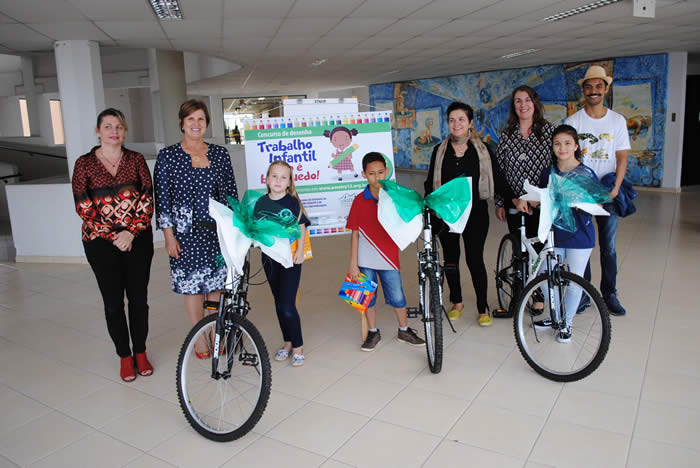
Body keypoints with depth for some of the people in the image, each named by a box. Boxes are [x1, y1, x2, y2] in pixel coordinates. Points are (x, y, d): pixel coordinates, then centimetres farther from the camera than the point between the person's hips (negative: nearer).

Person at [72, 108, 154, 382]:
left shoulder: (136, 160, 3)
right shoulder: (84, 164, 0)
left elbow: (147, 199, -1)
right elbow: (83, 207, -4)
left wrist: (131, 232, -11)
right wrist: (112, 236, -10)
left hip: (137, 239, 1)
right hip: (101, 242, -1)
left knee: (138, 298, 8)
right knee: (113, 302, 7)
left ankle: (141, 352, 25)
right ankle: (124, 356, 23)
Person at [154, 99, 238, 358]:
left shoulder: (220, 153, 6)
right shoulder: (167, 156, -1)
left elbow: (231, 192, 9)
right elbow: (162, 198, -2)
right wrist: (169, 236, -7)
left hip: (218, 230, 2)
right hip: (186, 232, -2)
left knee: (217, 284, 8)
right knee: (193, 287, 5)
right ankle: (200, 339, 21)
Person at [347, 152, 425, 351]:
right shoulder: (359, 201, -7)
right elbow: (355, 233, -4)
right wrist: (353, 263, -5)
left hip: (389, 258, 1)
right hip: (365, 261, 0)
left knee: (397, 297, 9)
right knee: (368, 297, 12)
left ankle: (404, 331, 32)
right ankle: (373, 333, 32)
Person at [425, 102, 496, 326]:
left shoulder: (482, 150, 3)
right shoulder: (440, 151, 6)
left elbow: (497, 179, 4)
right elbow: (430, 183, 9)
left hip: (475, 212, -2)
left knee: (475, 259, -4)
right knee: (451, 258, 10)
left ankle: (483, 308, 12)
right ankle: (457, 302, 29)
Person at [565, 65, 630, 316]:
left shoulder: (618, 121, 6)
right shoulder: (573, 121, 2)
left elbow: (621, 157, 3)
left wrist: (615, 187, -11)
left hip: (608, 193, 1)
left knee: (608, 246, 6)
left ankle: (609, 294, 19)